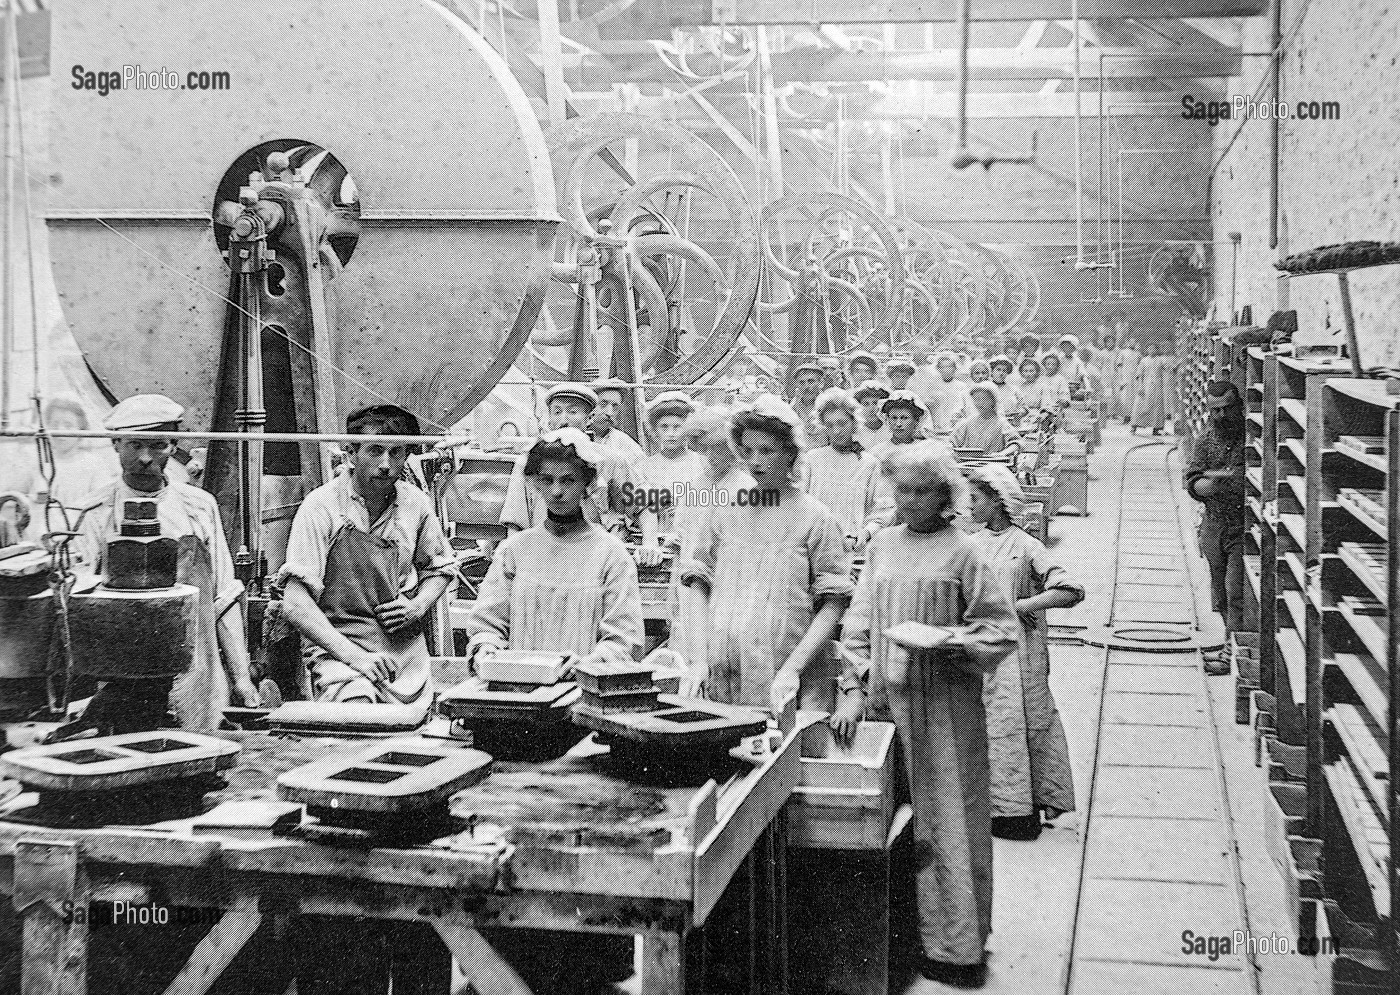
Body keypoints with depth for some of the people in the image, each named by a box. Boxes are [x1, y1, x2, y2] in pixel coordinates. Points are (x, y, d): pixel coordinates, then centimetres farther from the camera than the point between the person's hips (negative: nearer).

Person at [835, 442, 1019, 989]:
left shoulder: (961, 552, -4)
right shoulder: (881, 547, 9)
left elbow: (1001, 628, -2)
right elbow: (858, 623, 9)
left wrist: (951, 642, -17)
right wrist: (853, 689, 0)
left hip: (946, 703, -4)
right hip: (887, 699, 4)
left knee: (947, 822, 0)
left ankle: (958, 949, 9)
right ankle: (908, 933, 21)